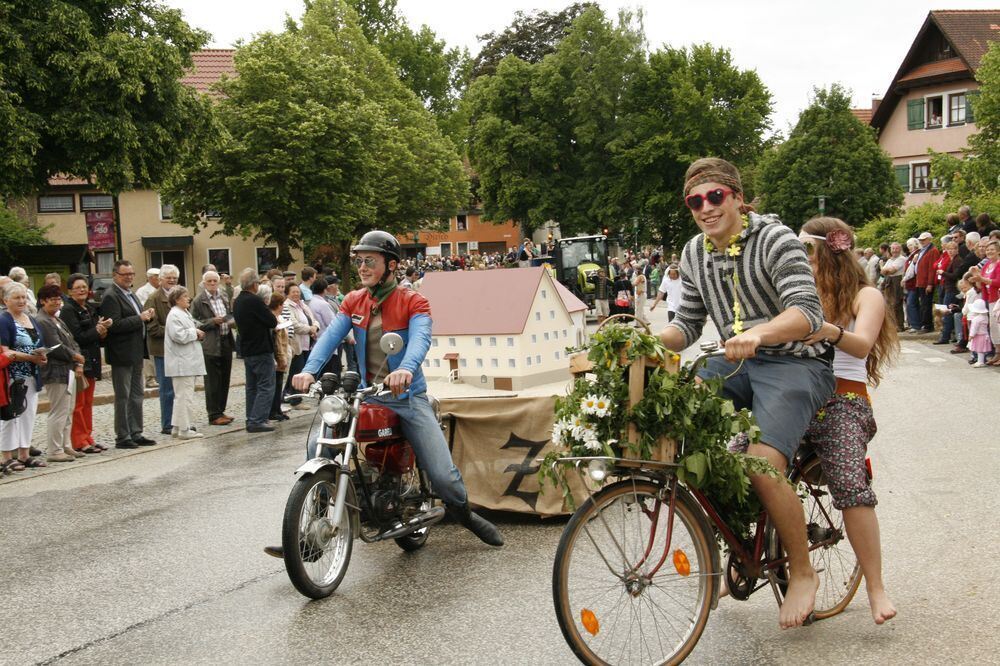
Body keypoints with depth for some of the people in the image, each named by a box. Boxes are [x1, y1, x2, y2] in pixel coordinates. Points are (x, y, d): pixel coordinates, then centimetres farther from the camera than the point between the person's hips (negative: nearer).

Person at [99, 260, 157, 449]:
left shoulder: (131, 294, 16)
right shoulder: (111, 297, -13)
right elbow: (114, 325, -23)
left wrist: (147, 315, 4)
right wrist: (140, 318, -22)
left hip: (136, 353, 9)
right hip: (122, 355, -9)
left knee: (137, 396, 13)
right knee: (123, 397, -2)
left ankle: (136, 433, 21)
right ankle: (122, 437, 5)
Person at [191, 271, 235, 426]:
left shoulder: (224, 296, 12)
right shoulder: (198, 301, -6)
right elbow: (195, 323, -9)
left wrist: (231, 320, 3)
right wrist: (213, 321, -18)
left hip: (226, 342, 6)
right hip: (210, 345, -6)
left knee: (224, 379, 12)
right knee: (212, 382, -1)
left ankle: (221, 410, 23)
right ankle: (214, 415, 5)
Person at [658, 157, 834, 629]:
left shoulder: (775, 240, -14)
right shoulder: (694, 254, 7)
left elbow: (807, 312, -26)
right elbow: (687, 326, 9)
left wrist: (757, 333, -45)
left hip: (795, 364, -6)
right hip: (738, 362, 7)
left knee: (763, 467, -24)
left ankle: (803, 572, 2)